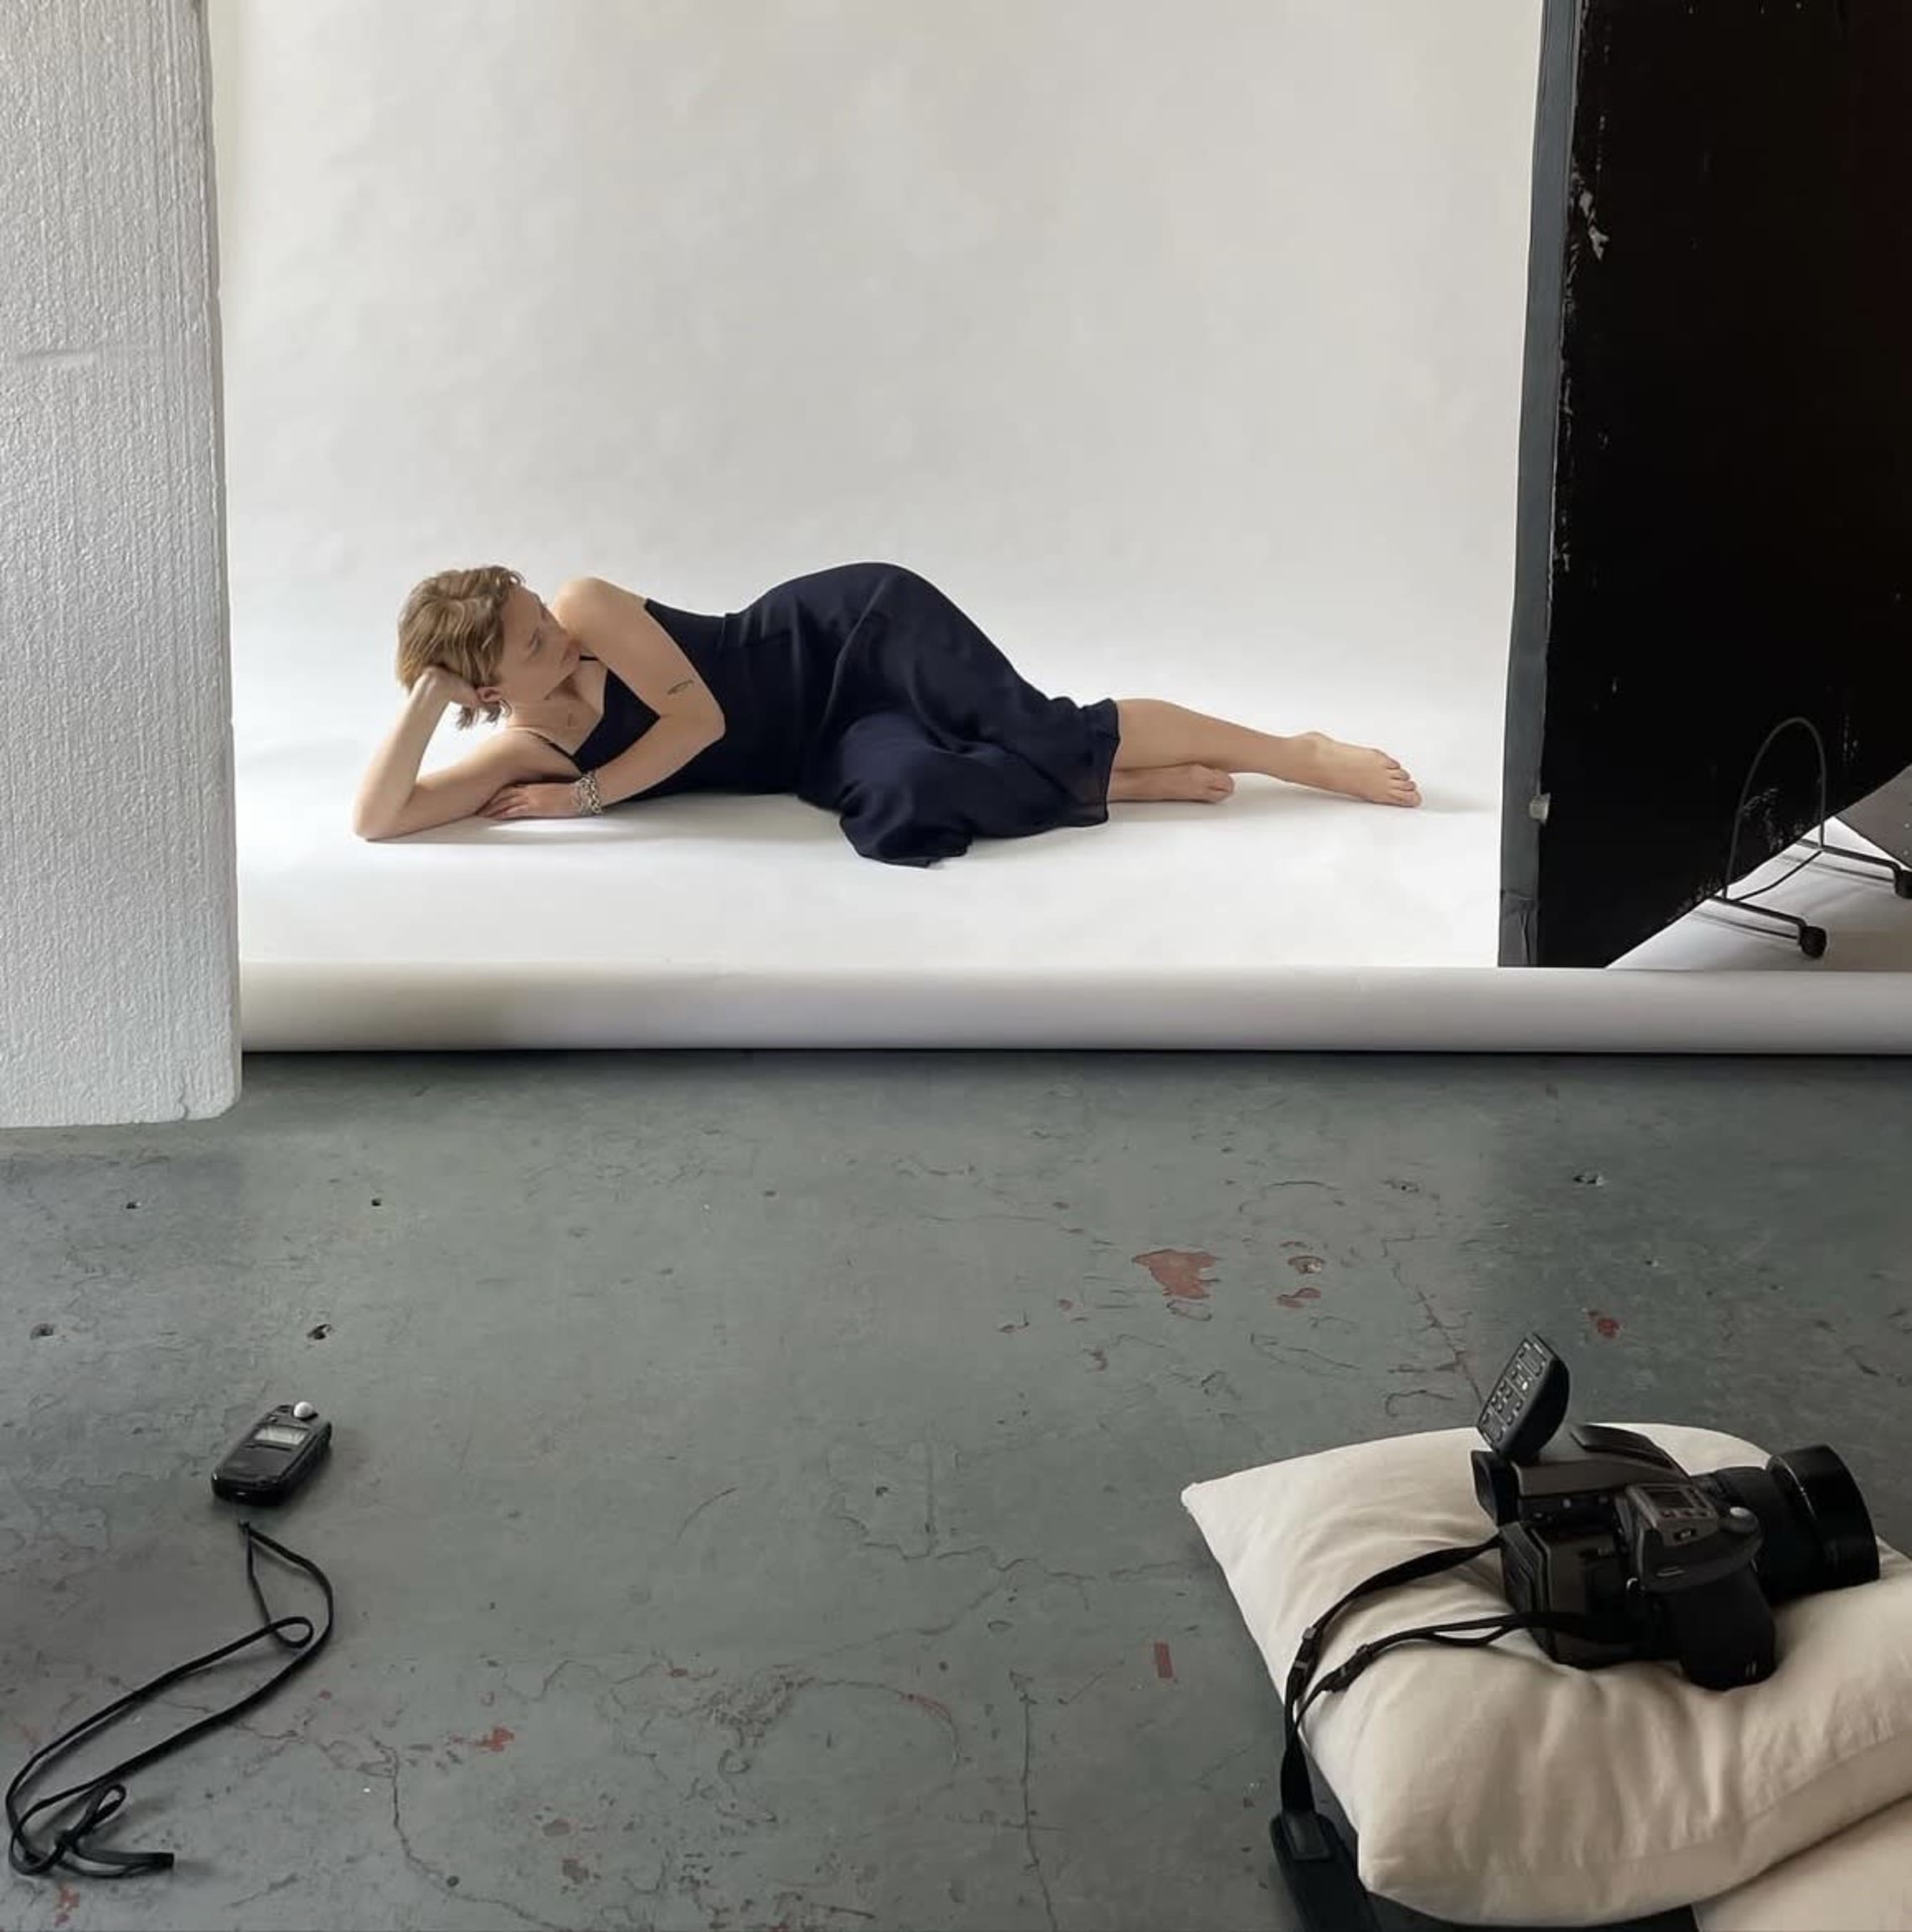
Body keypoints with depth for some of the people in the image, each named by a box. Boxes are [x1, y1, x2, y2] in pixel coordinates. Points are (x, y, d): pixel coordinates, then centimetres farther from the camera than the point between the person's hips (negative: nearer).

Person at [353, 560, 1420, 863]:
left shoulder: (585, 610, -14)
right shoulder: (520, 754, -1)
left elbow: (699, 715, -18)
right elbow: (378, 821, -6)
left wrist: (581, 798, -15)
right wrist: (425, 701, -20)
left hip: (857, 632, -4)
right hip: (824, 744, 4)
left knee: (1045, 732, -24)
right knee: (896, 804, -30)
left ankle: (1298, 752, -7)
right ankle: (1143, 783, -13)